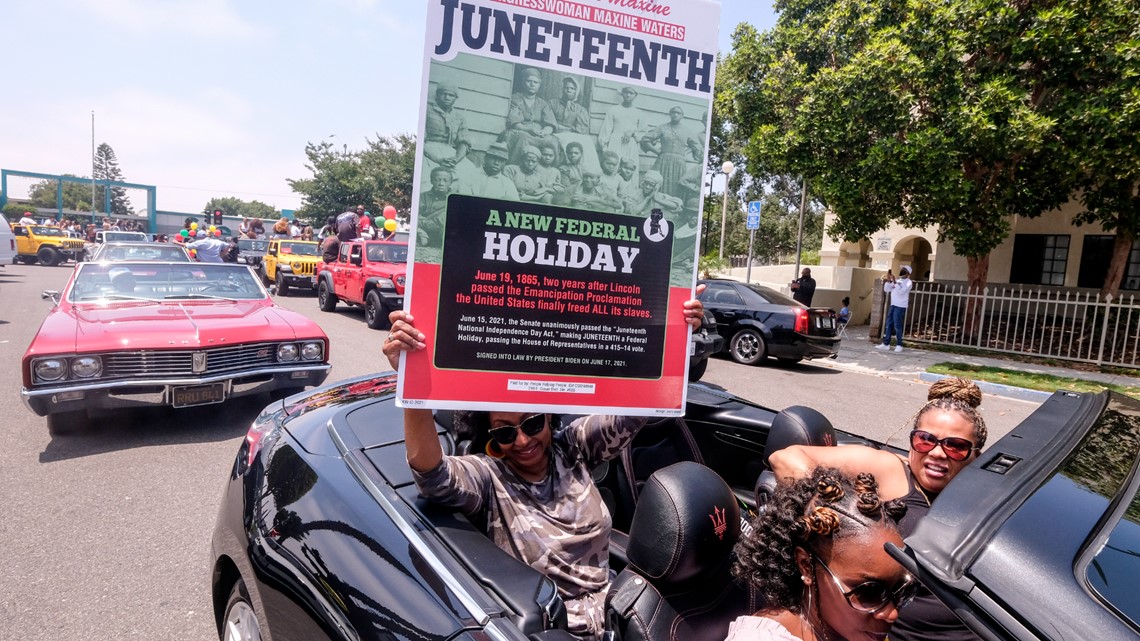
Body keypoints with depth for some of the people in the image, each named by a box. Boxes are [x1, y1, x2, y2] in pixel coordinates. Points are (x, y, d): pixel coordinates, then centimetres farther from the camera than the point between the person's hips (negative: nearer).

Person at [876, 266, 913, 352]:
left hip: (900, 306, -7)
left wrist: (894, 282, -24)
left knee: (897, 326, -7)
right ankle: (886, 344, 10)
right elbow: (886, 289, 13)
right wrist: (888, 280, 0)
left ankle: (899, 345, 0)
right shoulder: (897, 281, 18)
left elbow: (901, 291, -20)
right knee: (888, 325, 6)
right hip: (892, 305, 7)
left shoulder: (908, 282, -4)